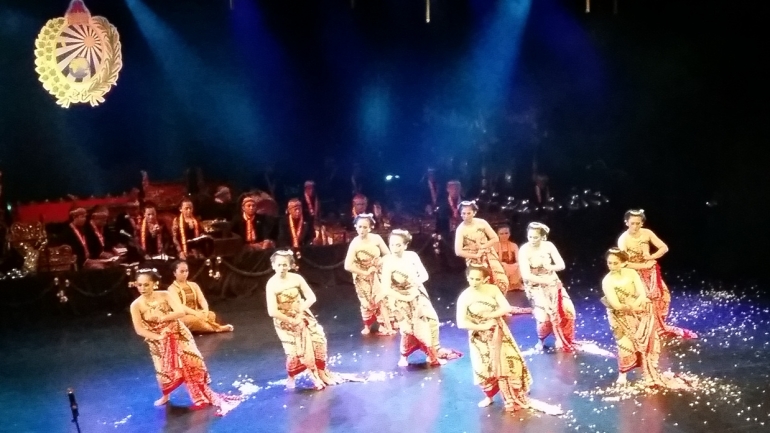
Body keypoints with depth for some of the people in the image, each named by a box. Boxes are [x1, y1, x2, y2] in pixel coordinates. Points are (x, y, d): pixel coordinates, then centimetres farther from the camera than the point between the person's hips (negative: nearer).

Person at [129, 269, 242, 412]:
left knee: (191, 364, -4)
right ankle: (165, 396, 32)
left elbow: (181, 312, -21)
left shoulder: (165, 295, -13)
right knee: (165, 371, 1)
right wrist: (157, 337, -26)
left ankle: (203, 396, 11)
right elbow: (139, 330, -18)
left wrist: (162, 318, -24)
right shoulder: (136, 305, -13)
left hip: (178, 335, 0)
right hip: (158, 341, 0)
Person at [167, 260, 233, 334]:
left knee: (211, 315, -23)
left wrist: (205, 310, -21)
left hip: (196, 314, 5)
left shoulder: (193, 285, 14)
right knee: (194, 320, -37)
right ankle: (217, 328, -27)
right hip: (182, 317, -5)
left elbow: (202, 299, 3)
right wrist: (195, 313, -30)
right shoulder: (172, 288, -3)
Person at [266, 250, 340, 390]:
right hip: (284, 321, -3)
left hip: (302, 316, 3)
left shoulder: (297, 278, -9)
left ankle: (321, 373, 9)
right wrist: (292, 321, -18)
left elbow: (311, 297, -8)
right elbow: (272, 312, -23)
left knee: (318, 340, -9)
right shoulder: (271, 284, -19)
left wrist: (299, 311, -20)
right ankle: (291, 377, 17)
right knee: (295, 351, -11)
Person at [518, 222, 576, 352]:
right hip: (535, 287, -3)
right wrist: (545, 280, -21)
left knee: (567, 311, -13)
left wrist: (551, 267, -26)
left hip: (553, 284, 4)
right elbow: (526, 275, -19)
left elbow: (562, 265, -5)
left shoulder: (549, 246, -5)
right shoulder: (524, 250, -15)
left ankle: (563, 340, 12)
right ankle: (541, 340, 14)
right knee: (544, 317, -20)